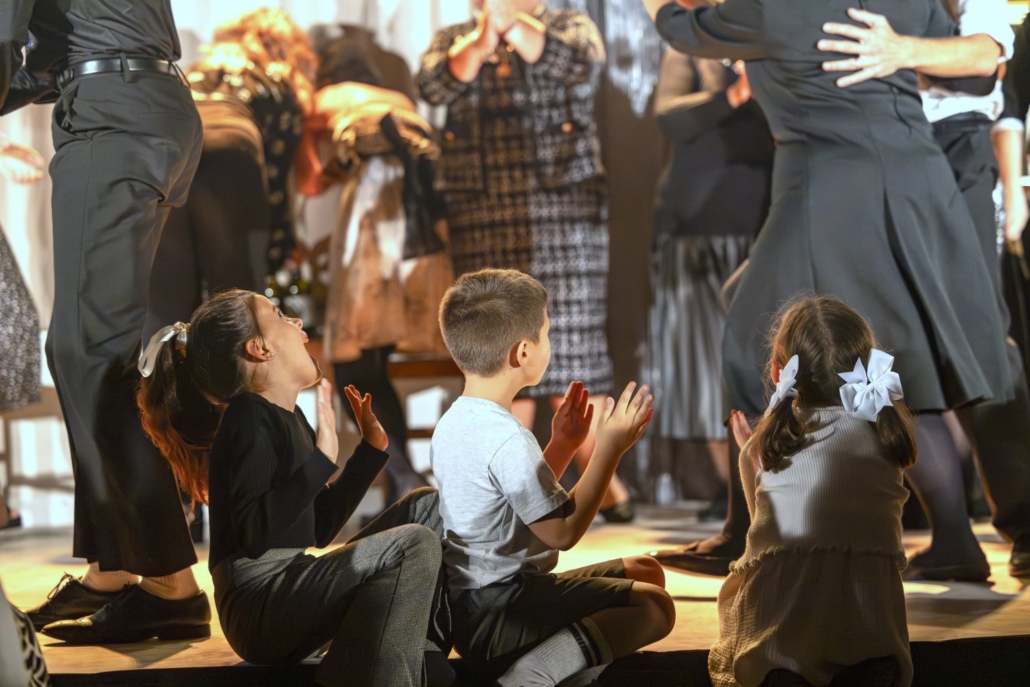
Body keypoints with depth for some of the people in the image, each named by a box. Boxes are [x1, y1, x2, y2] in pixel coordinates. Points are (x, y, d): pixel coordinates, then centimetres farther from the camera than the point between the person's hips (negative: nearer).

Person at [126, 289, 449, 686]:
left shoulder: (287, 417, 16)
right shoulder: (249, 418, -11)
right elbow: (255, 533, -24)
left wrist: (372, 447, 22)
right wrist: (323, 454, -25)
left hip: (291, 591, 10)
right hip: (259, 604, -10)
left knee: (426, 507, 14)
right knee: (411, 544, -25)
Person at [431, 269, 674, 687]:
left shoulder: (453, 423, 9)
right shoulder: (507, 440, -22)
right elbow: (563, 531, -18)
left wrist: (563, 446, 14)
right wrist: (610, 450, -13)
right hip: (498, 619, -10)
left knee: (644, 572, 19)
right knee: (654, 606, -10)